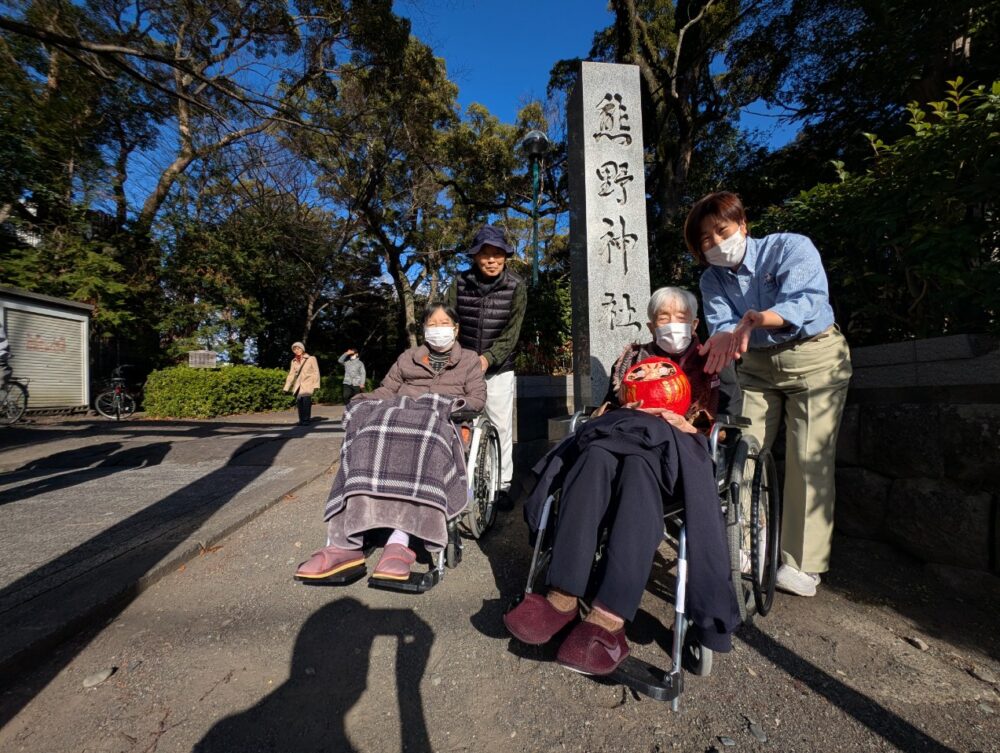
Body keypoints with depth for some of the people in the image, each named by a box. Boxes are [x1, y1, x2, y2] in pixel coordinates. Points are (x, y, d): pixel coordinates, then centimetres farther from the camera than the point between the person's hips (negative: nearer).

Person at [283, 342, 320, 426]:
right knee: (299, 402, -11)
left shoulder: (311, 359, 5)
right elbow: (291, 375, 17)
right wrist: (286, 387, 11)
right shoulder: (294, 361, 16)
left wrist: (316, 384, -7)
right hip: (298, 385, 4)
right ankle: (301, 420, 0)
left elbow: (316, 372, 1)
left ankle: (306, 420, -16)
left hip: (307, 384, -4)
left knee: (306, 400, -22)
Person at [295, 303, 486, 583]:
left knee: (420, 441, -40)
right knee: (367, 429, -34)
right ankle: (343, 542, -43)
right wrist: (362, 401, 3)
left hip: (443, 419, -2)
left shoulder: (469, 359, 24)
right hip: (400, 412, 3)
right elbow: (387, 389, 24)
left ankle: (399, 542, -51)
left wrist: (449, 405, -8)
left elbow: (478, 398, 12)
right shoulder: (408, 357, 32)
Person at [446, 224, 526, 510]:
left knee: (501, 426, 1)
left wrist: (488, 358, -22)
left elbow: (512, 332, -8)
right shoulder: (460, 284, -1)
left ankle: (502, 485, 14)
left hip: (498, 368, 0)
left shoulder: (516, 287, -4)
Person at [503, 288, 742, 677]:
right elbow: (610, 405, 17)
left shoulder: (707, 361, 22)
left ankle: (609, 617, -48)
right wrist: (630, 417, -2)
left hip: (678, 451, -2)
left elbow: (730, 411, 9)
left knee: (638, 463, -39)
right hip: (624, 436, 2)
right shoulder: (632, 356, 27)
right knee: (596, 454, -35)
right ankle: (562, 597, -42)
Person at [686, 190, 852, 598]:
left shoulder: (791, 247, -16)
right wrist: (730, 338, -39)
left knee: (808, 459, -7)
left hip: (814, 357, -4)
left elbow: (807, 300, -32)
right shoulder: (712, 279, -2)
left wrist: (760, 319, -52)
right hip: (757, 365, 4)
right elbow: (721, 324, -14)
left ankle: (801, 564, 5)